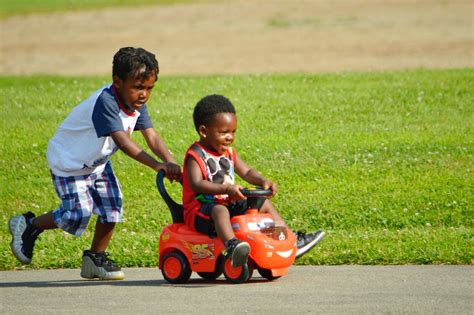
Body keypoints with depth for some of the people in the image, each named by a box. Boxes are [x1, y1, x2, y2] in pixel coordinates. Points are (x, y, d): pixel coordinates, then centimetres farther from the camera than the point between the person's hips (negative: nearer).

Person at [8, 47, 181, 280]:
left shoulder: (136, 103, -9)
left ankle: (96, 258, 17)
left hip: (98, 161, 8)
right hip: (69, 161, -8)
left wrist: (170, 163, -32)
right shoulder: (105, 103, -35)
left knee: (111, 208, -1)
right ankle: (28, 226, 11)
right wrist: (156, 165, -51)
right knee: (78, 214, -13)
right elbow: (122, 141, -43)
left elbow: (151, 136, -15)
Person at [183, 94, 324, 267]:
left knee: (264, 204, 10)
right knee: (220, 210, -41)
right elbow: (197, 184, -28)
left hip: (228, 204, 9)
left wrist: (263, 181, -12)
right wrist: (227, 189, -40)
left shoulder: (228, 153, 13)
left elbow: (247, 172, 11)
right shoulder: (196, 155, -14)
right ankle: (232, 247, -68)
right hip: (199, 211, -9)